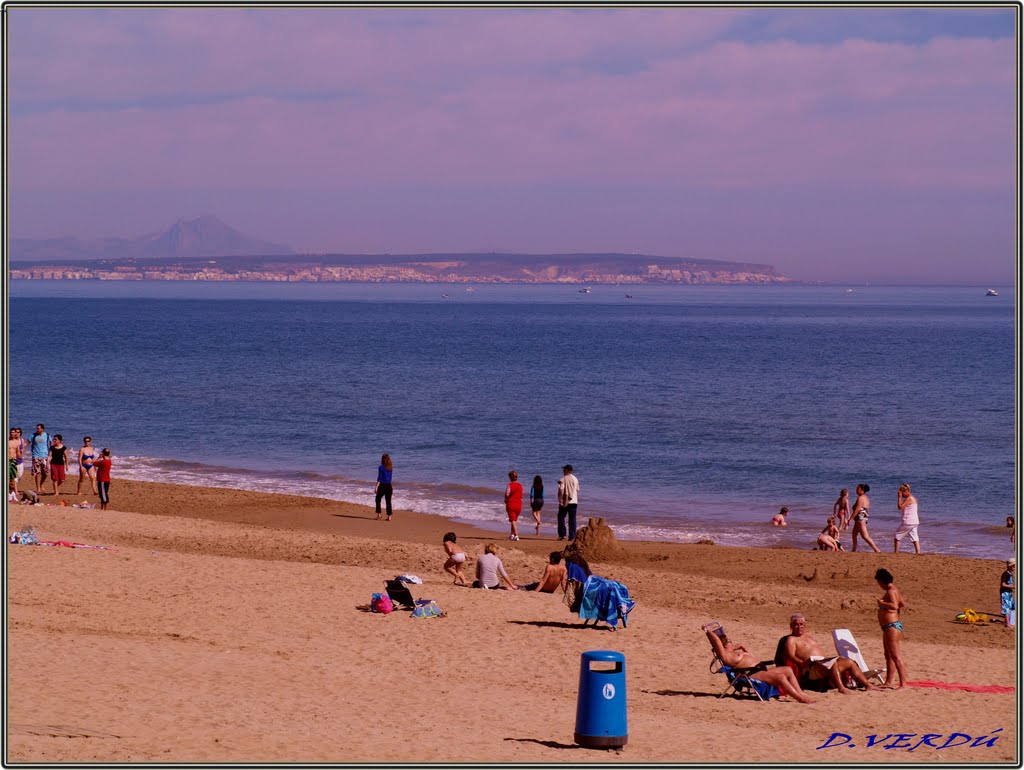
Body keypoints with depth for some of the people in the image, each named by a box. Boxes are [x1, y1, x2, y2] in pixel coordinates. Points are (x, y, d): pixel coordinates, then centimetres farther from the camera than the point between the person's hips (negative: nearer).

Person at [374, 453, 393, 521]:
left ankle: (379, 514, 10)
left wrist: (376, 487, -13)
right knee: (388, 501, 6)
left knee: (378, 500, 13)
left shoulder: (381, 467, -10)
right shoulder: (390, 468, 7)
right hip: (389, 486, 5)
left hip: (382, 485, -5)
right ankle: (389, 516, 1)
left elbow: (379, 478, -14)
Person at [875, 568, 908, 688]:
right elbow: (903, 604, 25)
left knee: (895, 656, -14)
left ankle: (903, 684, -17)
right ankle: (888, 682, 29)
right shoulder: (894, 590, 12)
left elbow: (895, 606, -34)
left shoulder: (891, 591, -18)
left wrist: (882, 603, -22)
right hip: (889, 627, 11)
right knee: (888, 655, 20)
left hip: (892, 626, -11)